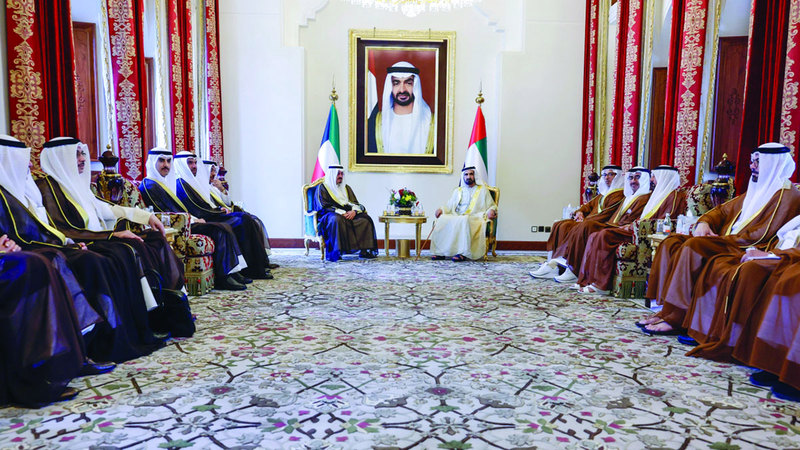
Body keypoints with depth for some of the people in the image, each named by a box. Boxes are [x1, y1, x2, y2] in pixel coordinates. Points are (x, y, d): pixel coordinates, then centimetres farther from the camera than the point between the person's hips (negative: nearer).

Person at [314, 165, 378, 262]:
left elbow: (355, 203, 13)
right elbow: (324, 207, -8)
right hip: (329, 215, -5)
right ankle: (335, 253, -40)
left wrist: (354, 211, -12)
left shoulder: (346, 187, 21)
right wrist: (342, 212, -20)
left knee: (365, 218, -19)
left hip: (349, 214, 5)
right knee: (336, 220, -40)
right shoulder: (323, 188, 4)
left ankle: (364, 250, -21)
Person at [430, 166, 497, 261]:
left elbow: (492, 206, 14)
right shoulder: (457, 191, 25)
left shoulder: (482, 190, 16)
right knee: (442, 219, -28)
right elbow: (449, 206, 21)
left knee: (464, 220, -39)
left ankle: (462, 253, -43)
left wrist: (491, 211, -10)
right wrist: (441, 209, -1)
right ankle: (440, 252, -31)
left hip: (475, 218, -3)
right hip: (456, 217, 3)